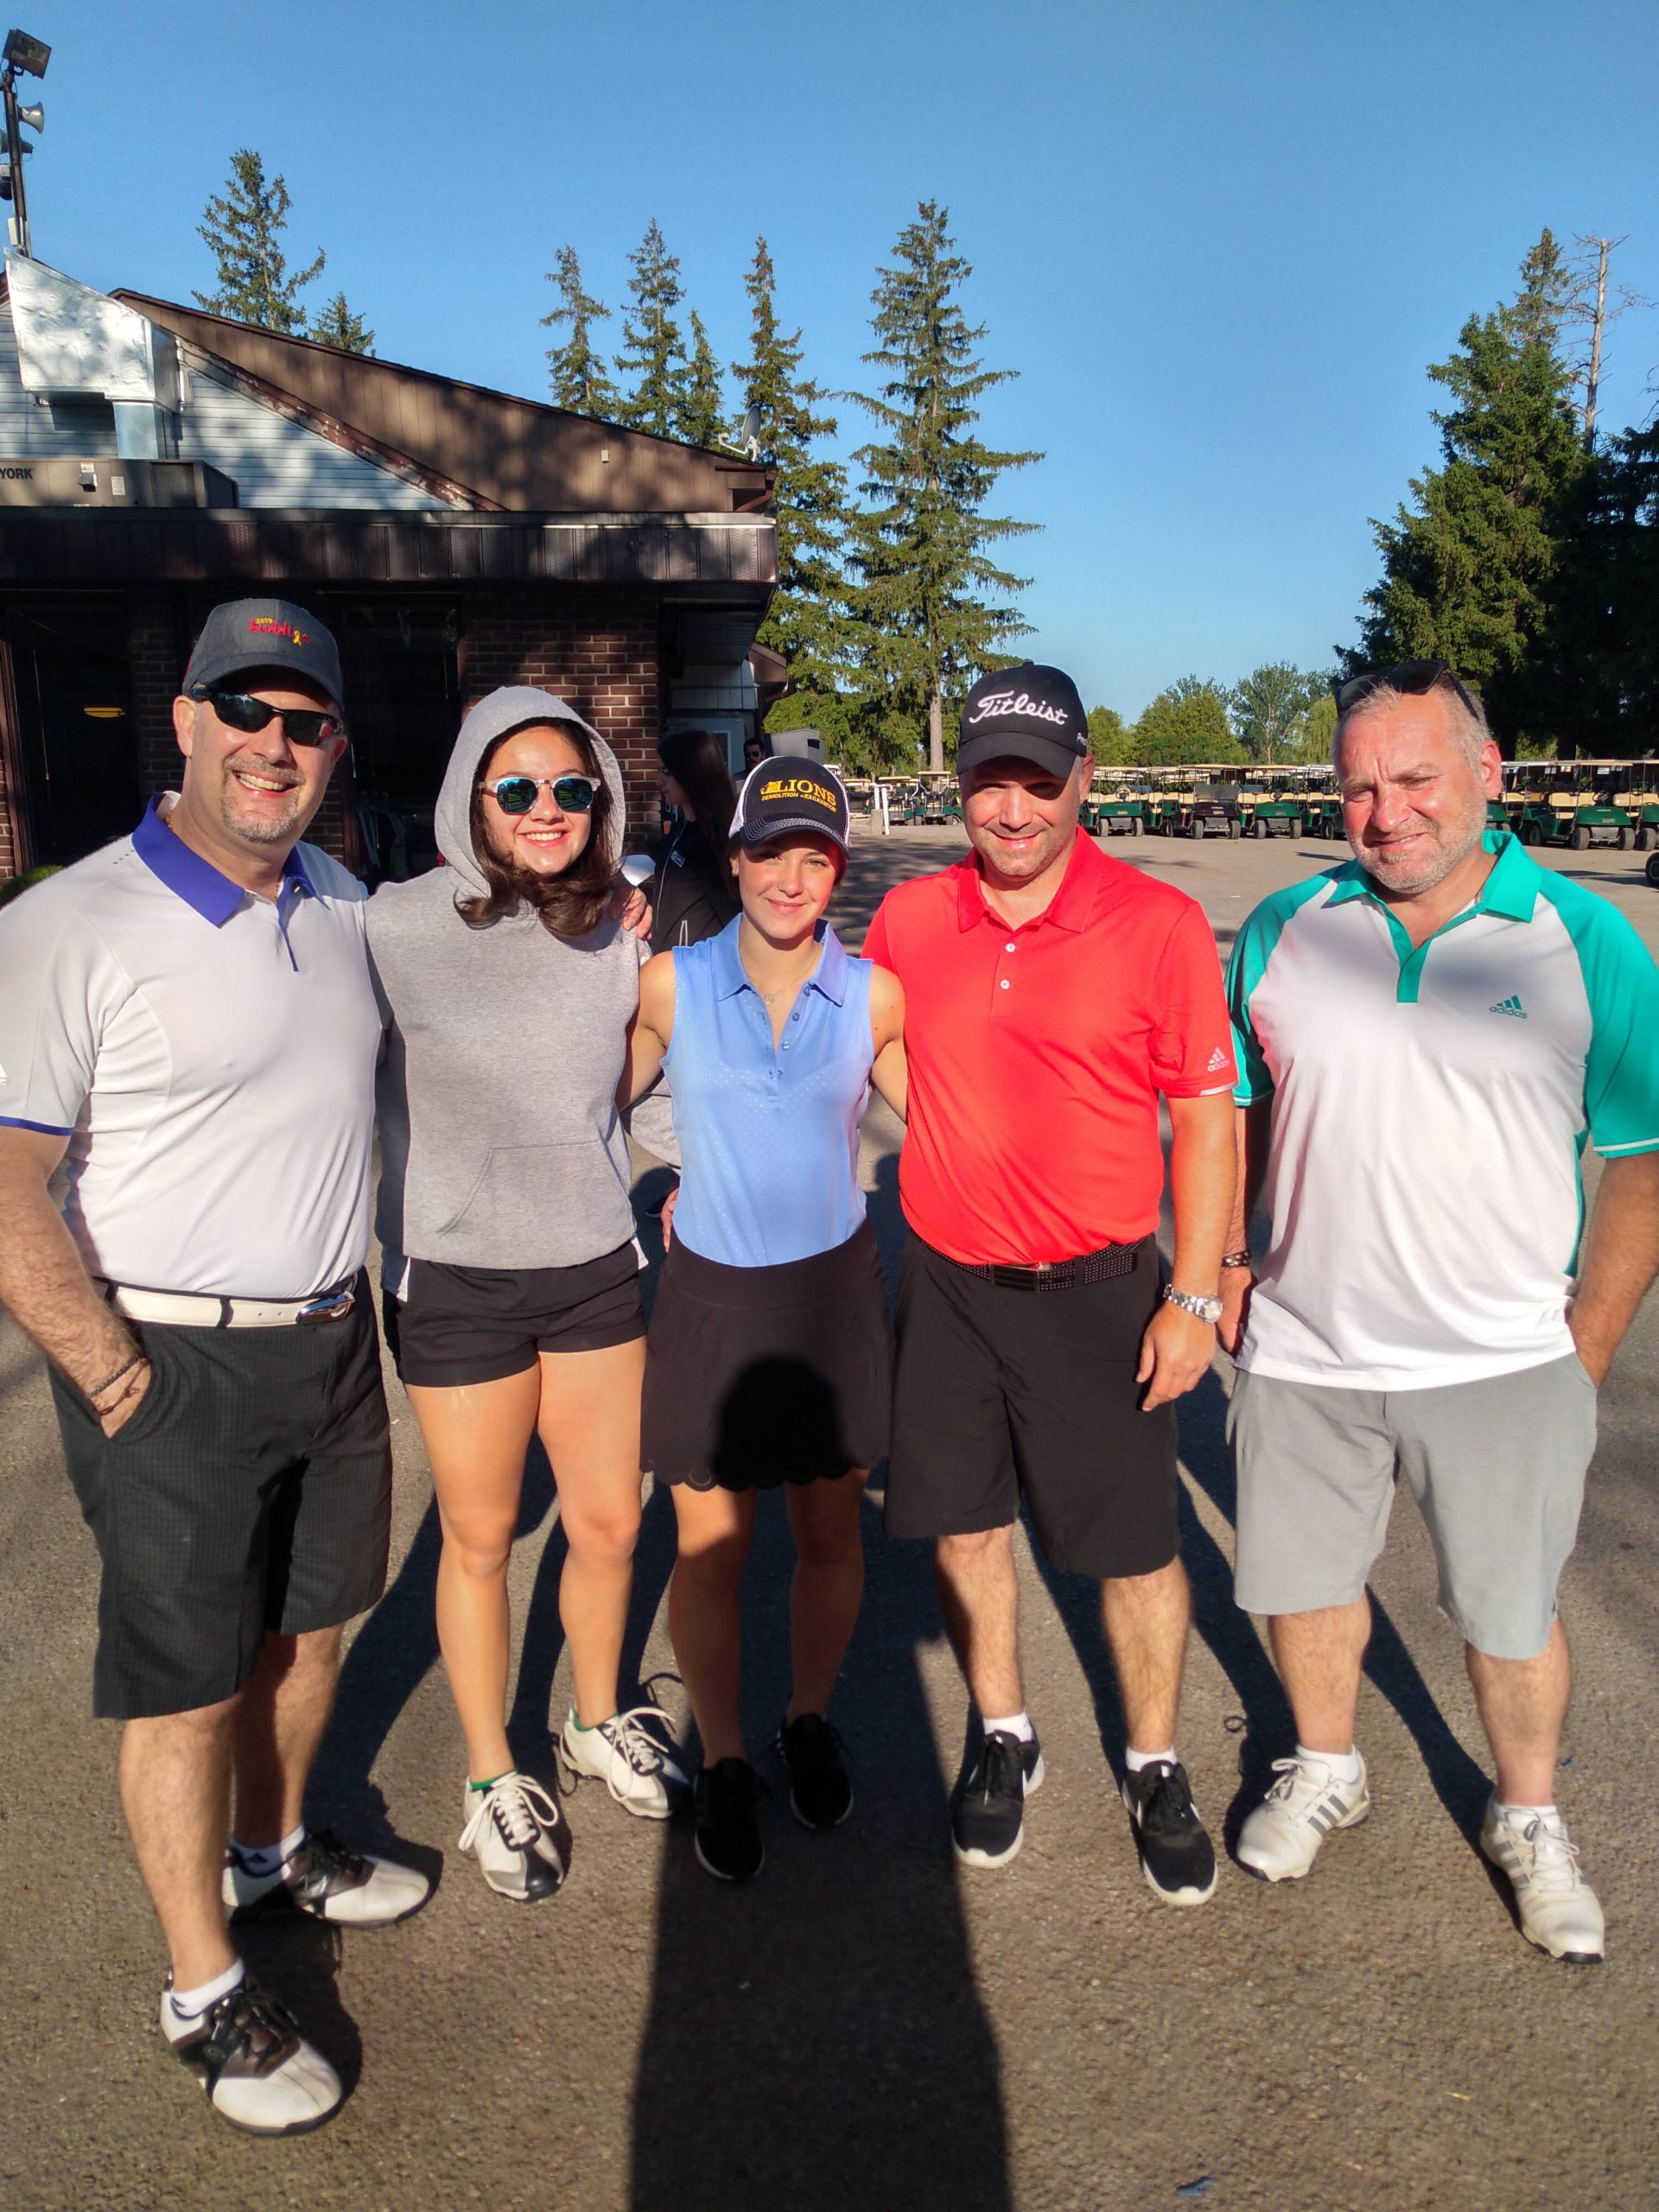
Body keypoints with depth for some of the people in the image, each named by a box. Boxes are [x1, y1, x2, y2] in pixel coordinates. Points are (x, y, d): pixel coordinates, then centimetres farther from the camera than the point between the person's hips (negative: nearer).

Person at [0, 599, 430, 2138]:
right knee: (183, 1681, 7)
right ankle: (204, 1997, 26)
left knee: (306, 1624, 21)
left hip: (329, 1340, 7)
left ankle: (272, 1856, 45)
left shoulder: (344, 906, 5)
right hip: (175, 1369, -6)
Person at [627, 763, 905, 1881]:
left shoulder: (874, 995, -6)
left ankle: (811, 1722, 41)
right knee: (711, 1547, 7)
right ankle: (724, 1764, 30)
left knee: (830, 1531, 14)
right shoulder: (672, 984, -8)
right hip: (711, 1293, -1)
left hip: (835, 1287, 1)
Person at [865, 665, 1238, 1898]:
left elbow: (1207, 1119, -6)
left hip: (1095, 1288, -3)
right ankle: (1004, 1739, 38)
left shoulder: (1159, 924, -10)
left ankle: (1156, 1771, 32)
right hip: (947, 1281, 4)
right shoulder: (908, 918, 0)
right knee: (964, 1523, 15)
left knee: (1134, 1545, 8)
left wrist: (1194, 1298, -9)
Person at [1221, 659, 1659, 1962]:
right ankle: (1325, 1770, 46)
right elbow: (1237, 1109, 9)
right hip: (1304, 1353, 2)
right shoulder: (1284, 930, -1)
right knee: (1303, 1582, 18)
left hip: (1504, 1365, -1)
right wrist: (1225, 1257, 1)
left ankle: (1531, 1821, 43)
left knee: (1514, 1617, 15)